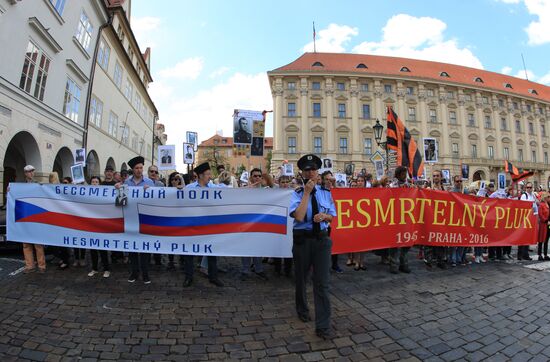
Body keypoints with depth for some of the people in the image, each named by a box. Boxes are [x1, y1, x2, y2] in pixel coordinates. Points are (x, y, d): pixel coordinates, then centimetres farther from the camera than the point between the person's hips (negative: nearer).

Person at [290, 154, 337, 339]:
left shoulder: (326, 192, 5)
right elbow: (299, 217, -22)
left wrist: (324, 216, -11)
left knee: (322, 282, -1)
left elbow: (332, 216, 13)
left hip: (322, 239, 2)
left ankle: (323, 326, 12)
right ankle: (302, 310, 44)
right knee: (301, 278, 17)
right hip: (302, 239, -1)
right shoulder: (297, 193, -7)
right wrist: (307, 193, -20)